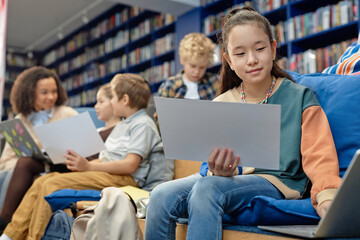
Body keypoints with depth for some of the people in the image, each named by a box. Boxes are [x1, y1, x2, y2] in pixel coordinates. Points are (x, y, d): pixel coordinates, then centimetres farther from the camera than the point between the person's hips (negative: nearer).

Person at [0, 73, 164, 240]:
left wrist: (89, 167, -18)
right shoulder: (122, 125, 25)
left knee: (52, 184, -21)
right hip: (106, 172, 10)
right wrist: (81, 164, 0)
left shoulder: (143, 124, -7)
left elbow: (131, 164, -18)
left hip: (123, 178, -10)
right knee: (42, 181, -4)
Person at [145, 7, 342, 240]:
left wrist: (327, 196, -23)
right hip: (232, 179, 4)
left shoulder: (300, 97, 4)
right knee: (162, 196, -23)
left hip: (277, 184, -3)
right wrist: (218, 170, -18)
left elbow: (318, 156, -3)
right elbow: (212, 163, 7)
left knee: (207, 189, -33)